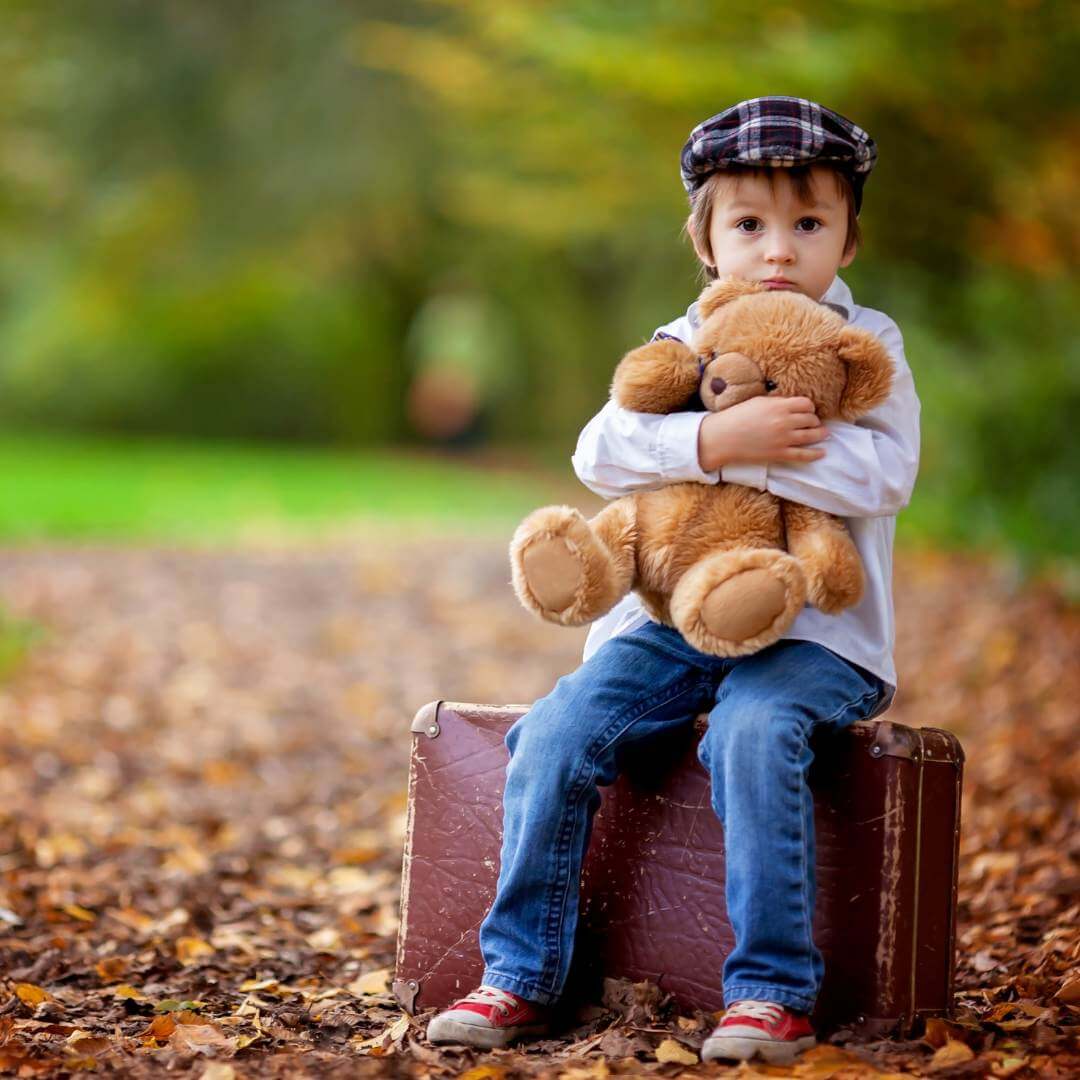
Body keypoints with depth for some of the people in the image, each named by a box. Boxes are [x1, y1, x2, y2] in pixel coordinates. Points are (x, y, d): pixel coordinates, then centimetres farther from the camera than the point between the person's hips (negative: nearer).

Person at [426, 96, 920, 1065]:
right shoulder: (681, 347, 12)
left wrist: (749, 454, -20)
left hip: (812, 631, -4)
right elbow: (600, 450, -6)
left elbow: (883, 471, -15)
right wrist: (717, 440, -22)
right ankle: (522, 973, -6)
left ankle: (772, 989, -24)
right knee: (558, 730, -18)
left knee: (754, 730, -34)